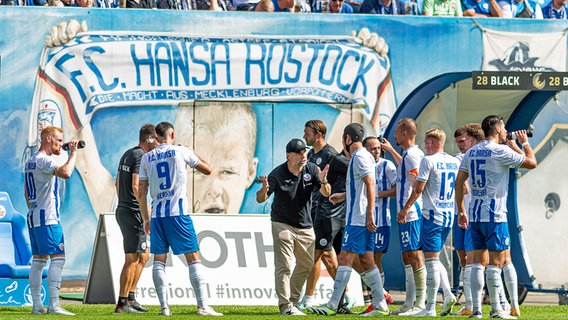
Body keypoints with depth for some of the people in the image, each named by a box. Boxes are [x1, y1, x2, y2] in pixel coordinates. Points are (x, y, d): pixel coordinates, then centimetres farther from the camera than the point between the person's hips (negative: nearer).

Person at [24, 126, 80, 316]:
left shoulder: (31, 162, 18)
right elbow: (65, 173, -30)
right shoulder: (44, 160, -13)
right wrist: (73, 152, -18)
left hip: (33, 217, 10)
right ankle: (54, 305, -19)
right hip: (47, 218, -10)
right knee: (58, 258, -12)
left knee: (38, 259, 10)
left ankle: (37, 305, 8)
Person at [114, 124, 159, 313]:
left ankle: (130, 298, 17)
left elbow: (118, 182, 23)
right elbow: (136, 186, -22)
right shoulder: (141, 156, -14)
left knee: (144, 256, 17)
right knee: (132, 259, -6)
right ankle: (122, 303, -4)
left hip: (123, 210, 10)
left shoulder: (127, 154, 16)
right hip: (133, 213, -10)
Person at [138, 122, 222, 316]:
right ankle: (202, 306, -7)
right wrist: (192, 156, 25)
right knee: (193, 258, -1)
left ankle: (164, 306, 2)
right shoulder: (181, 152, 0)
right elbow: (207, 170, 10)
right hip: (178, 212, -3)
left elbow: (141, 192, 8)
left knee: (159, 260, 8)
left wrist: (145, 218, 16)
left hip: (157, 214, 3)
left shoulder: (147, 158, 8)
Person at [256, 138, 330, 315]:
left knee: (306, 264, 12)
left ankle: (293, 300, 27)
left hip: (305, 226, 5)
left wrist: (323, 182, -32)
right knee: (284, 265, -12)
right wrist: (264, 189, -43)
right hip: (282, 225, -5)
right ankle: (285, 305, -12)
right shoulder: (278, 174, -19)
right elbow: (260, 199, -19)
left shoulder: (311, 169, -8)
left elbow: (326, 193, -9)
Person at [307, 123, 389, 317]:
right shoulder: (362, 156, 19)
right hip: (362, 219, 10)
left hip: (358, 219, -10)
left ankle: (332, 306, -12)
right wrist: (342, 196, 40)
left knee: (345, 258, -10)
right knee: (366, 261, 9)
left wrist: (369, 214, -25)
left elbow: (370, 185, -20)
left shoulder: (360, 157, -11)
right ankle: (380, 305, 7)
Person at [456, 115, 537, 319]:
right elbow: (532, 163, -4)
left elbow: (459, 182, 11)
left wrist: (461, 210, 17)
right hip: (494, 215, -7)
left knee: (478, 261, 8)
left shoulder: (471, 153, 11)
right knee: (496, 261, -2)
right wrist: (524, 143, 13)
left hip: (474, 215, 7)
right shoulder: (500, 151, -9)